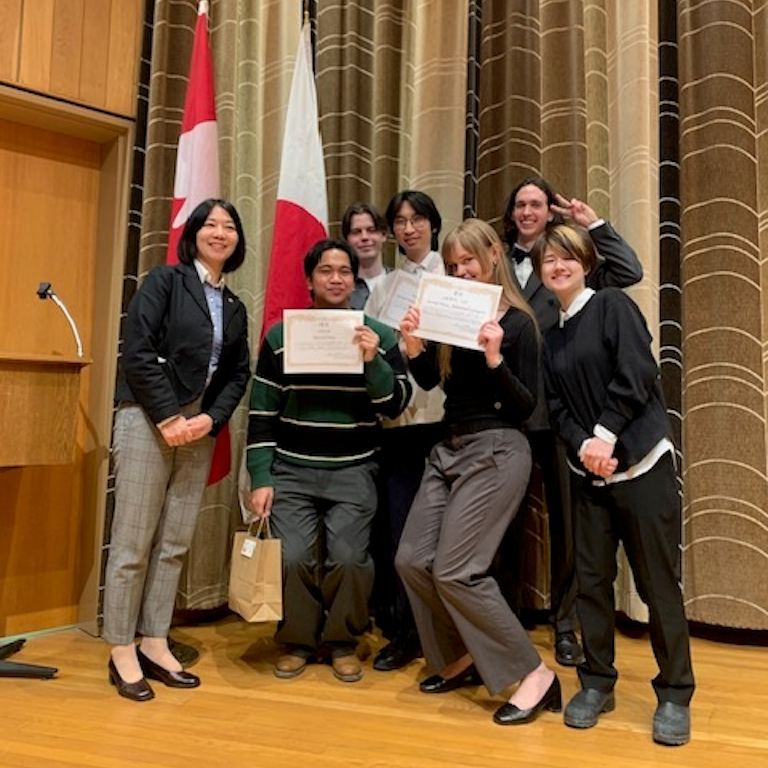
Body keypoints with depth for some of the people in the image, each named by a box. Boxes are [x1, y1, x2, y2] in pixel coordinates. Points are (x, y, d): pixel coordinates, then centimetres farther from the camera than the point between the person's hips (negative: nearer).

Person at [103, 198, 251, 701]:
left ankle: (154, 644, 19)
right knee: (133, 543, -1)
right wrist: (168, 417, -14)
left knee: (176, 544, 8)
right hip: (150, 420, -5)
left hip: (202, 428, 5)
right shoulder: (165, 280, 0)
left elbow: (240, 374, 10)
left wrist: (210, 419, -7)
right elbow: (137, 351, -10)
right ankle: (122, 651, 12)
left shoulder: (235, 307, 15)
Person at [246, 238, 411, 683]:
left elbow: (397, 406, -3)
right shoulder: (280, 336, 3)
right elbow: (262, 414, 4)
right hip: (291, 469, 1)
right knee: (292, 557, -9)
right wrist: (260, 478, -1)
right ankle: (298, 640, 19)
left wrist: (373, 362, -20)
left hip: (354, 471, 0)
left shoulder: (380, 337, 2)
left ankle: (343, 641, 17)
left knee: (349, 558, -11)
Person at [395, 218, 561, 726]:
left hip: (497, 452, -7)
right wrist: (413, 346, -9)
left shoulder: (517, 322, -7)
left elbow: (526, 408, -11)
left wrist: (495, 357, -23)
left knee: (454, 571, -10)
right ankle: (461, 658, 24)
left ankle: (535, 675, 5)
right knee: (412, 560, 4)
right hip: (450, 448, 7)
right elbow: (428, 381, 9)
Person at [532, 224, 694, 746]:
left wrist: (606, 435, -16)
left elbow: (637, 373, -13)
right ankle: (597, 683, 24)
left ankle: (675, 695, 19)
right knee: (591, 579, 8)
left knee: (658, 582, 2)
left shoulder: (613, 305, -2)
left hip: (642, 464, -5)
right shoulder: (553, 339, 14)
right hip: (589, 472, 5)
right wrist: (583, 445, -12)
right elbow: (558, 408, 6)